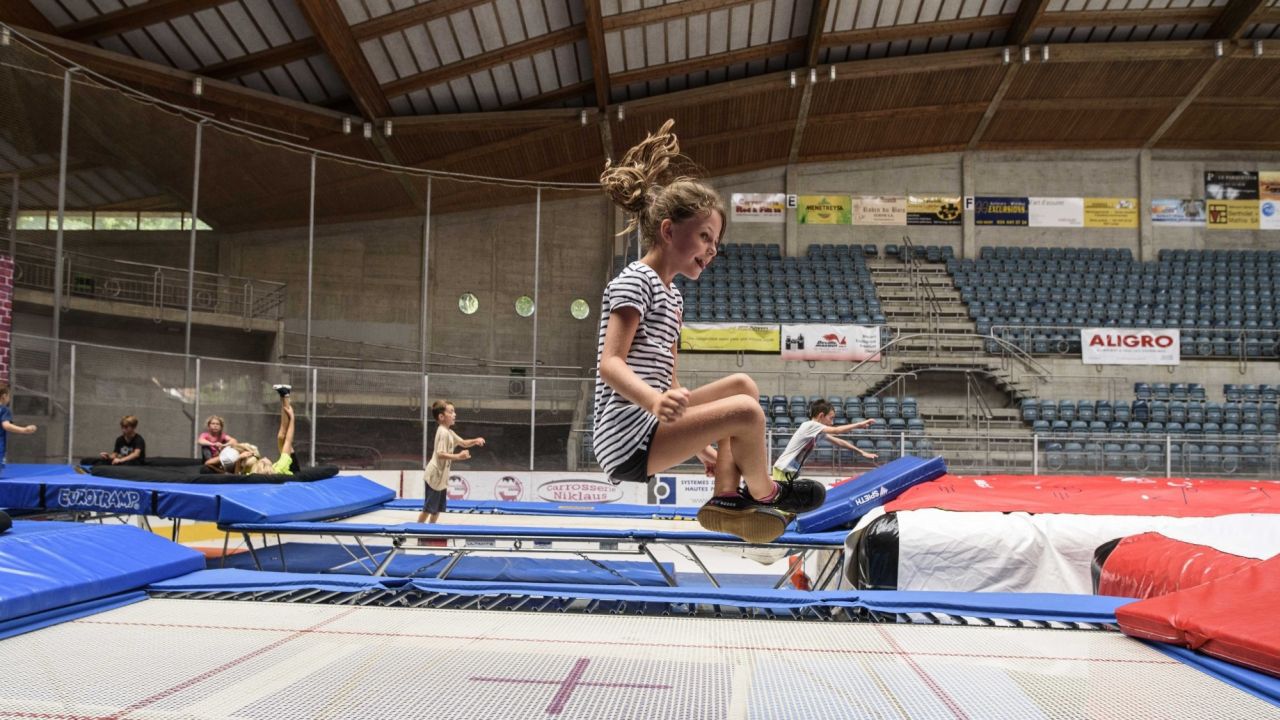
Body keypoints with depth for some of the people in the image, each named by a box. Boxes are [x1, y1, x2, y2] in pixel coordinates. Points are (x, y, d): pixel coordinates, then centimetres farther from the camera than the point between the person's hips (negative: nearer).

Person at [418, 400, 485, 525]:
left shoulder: (449, 432, 12)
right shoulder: (443, 433, -20)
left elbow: (463, 443, 17)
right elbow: (440, 454, -28)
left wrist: (475, 441, -3)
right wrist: (458, 456, -36)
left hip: (442, 476, 10)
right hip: (435, 475, -10)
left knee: (438, 507, 16)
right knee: (429, 508, -4)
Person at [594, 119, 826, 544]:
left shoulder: (672, 297, 20)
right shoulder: (636, 279, -9)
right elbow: (610, 364, -20)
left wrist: (701, 444, 17)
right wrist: (655, 400, -39)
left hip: (649, 428, 10)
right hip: (627, 442, -10)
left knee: (742, 386, 13)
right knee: (746, 412, -20)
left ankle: (728, 496, 7)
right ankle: (763, 495, 9)